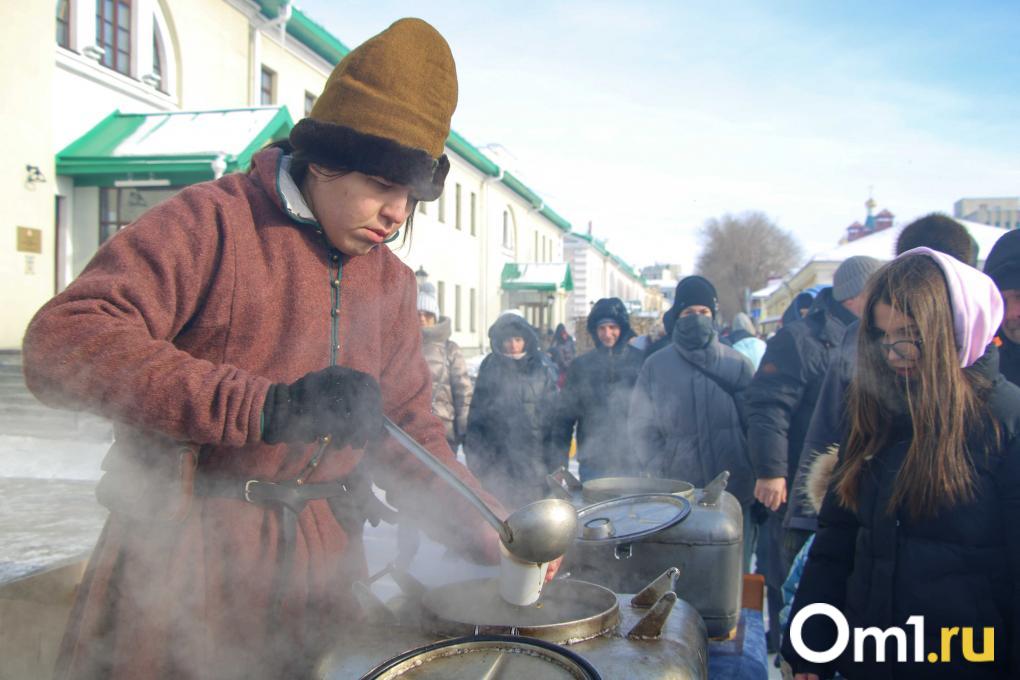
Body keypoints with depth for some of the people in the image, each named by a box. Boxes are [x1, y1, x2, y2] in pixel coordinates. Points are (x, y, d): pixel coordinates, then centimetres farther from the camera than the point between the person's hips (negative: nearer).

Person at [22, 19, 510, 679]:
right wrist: (268, 406, -31)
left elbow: (406, 431, 8)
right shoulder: (214, 221, -11)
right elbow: (62, 342, -23)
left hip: (320, 561, 5)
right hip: (184, 549, -5)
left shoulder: (392, 283, 8)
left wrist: (492, 536, -7)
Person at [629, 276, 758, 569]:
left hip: (733, 493, 0)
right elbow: (642, 426, 4)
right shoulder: (656, 365, 5)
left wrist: (758, 479, -4)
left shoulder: (736, 363, 5)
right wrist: (658, 474, -5)